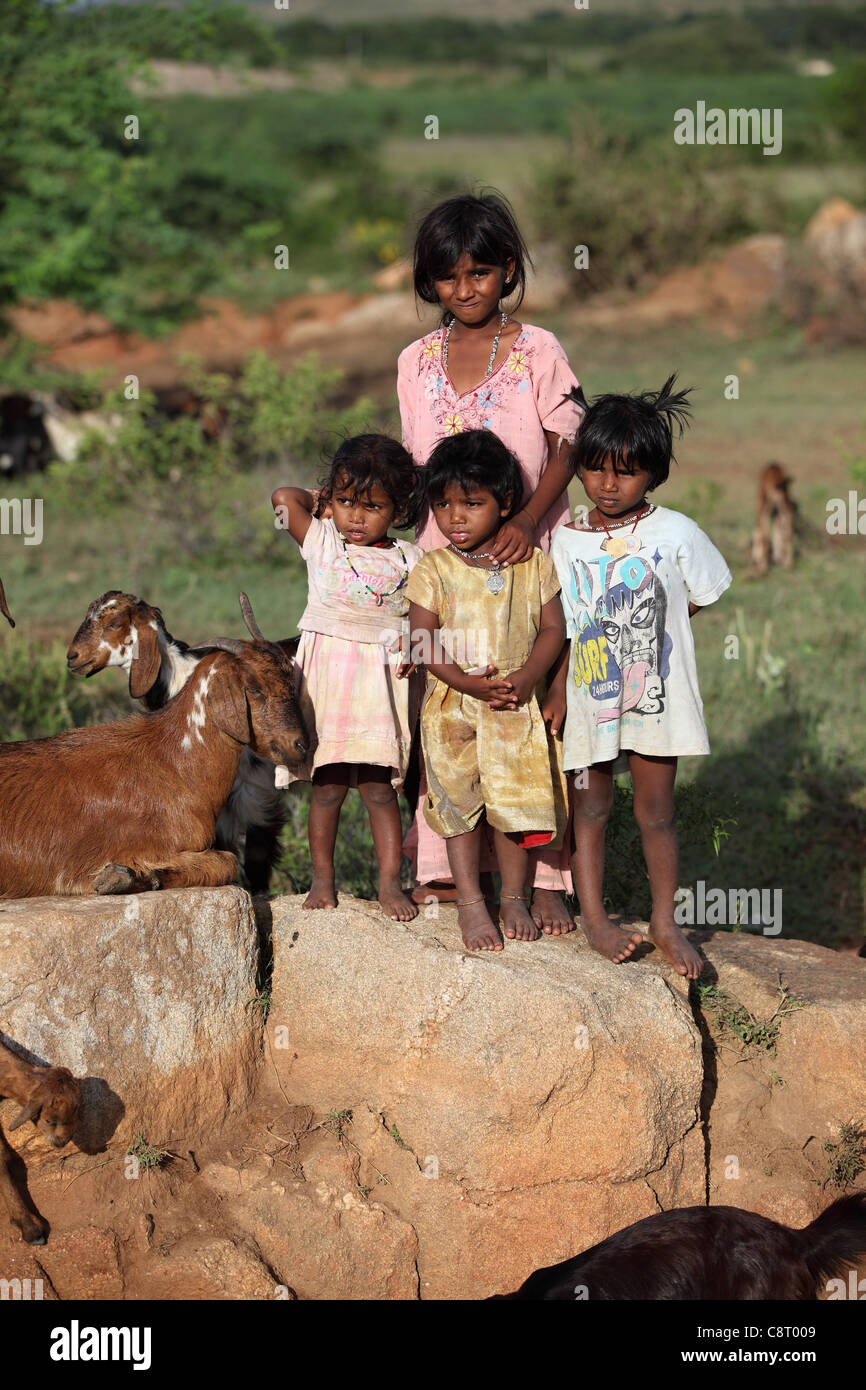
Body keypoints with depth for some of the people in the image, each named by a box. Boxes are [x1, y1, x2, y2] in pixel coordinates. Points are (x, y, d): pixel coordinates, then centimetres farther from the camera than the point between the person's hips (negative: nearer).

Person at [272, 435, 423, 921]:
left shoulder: (409, 561, 4)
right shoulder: (322, 542, 3)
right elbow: (284, 498, 1)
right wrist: (325, 500, 13)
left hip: (382, 678, 0)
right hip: (327, 675, 1)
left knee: (380, 788, -1)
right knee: (327, 787, 4)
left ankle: (390, 881, 6)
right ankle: (323, 878, 16)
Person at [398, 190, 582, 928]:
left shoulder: (539, 352, -1)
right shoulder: (417, 362, 9)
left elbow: (565, 451, -5)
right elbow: (415, 467, 15)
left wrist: (528, 520, -20)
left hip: (527, 556, -3)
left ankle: (547, 880, 0)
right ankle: (440, 870, 14)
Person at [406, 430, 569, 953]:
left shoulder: (533, 564, 0)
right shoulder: (432, 571, -3)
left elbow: (553, 628, 0)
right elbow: (425, 644, -7)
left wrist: (526, 677, -16)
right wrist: (473, 684, -20)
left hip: (519, 711, 1)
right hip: (454, 711, -1)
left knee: (517, 802, 5)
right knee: (460, 804, 1)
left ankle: (515, 898, 22)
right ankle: (470, 903, 12)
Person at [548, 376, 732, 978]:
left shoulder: (675, 533, -5)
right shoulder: (565, 542, 0)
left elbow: (702, 596, 8)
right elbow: (562, 626, 3)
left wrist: (643, 635, 3)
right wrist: (559, 682, -7)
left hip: (655, 691, -1)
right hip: (588, 696, 1)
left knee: (657, 810, 5)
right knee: (591, 807, 8)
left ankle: (665, 920, 17)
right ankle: (594, 917, 18)